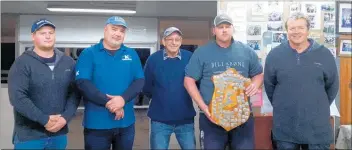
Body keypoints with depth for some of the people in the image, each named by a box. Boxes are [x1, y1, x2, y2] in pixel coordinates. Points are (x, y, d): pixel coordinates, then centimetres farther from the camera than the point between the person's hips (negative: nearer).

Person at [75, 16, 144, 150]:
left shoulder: (132, 54, 8)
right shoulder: (88, 53, -1)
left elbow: (140, 81, 1)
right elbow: (82, 83, -11)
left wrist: (123, 99, -17)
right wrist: (108, 103, -18)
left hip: (126, 123, 3)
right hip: (97, 123, -3)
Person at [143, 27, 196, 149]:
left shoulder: (190, 58, -5)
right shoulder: (153, 59, -5)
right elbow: (146, 87, 3)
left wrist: (185, 96, -2)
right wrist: (159, 98, 9)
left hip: (185, 119, 1)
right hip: (159, 120, 0)